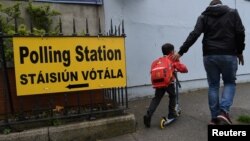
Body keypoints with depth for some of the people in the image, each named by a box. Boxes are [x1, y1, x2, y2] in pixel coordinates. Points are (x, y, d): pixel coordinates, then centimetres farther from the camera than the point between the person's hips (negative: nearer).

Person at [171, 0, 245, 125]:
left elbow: (194, 35, -4)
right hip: (228, 55, -1)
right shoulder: (233, 12, 10)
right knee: (230, 83, 16)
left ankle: (214, 117, 13)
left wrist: (181, 52, -5)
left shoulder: (204, 16, 10)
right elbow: (240, 33, 1)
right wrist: (240, 51, 13)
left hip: (209, 56, 1)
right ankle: (224, 111, -3)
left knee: (213, 86, 11)